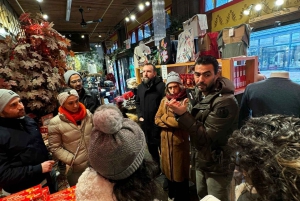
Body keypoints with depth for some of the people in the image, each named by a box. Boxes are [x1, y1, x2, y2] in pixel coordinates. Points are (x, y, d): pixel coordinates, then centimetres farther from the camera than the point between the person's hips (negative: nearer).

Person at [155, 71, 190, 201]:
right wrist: (173, 122, -14)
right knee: (168, 168, 21)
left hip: (180, 141, -5)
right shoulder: (164, 100, 5)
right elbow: (157, 119, 2)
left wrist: (165, 118, -10)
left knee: (180, 170, 12)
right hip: (166, 141, 5)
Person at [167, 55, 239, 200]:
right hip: (200, 161, 7)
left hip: (217, 166, -7)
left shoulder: (225, 102, -26)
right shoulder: (197, 93, -2)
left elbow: (206, 138, -25)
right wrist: (181, 113, -11)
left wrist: (183, 114, -31)